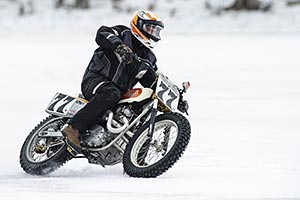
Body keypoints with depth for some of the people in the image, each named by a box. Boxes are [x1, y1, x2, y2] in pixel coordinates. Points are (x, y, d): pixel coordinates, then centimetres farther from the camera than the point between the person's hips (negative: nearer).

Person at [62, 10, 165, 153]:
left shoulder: (149, 58, 20)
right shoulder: (124, 33, 1)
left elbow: (152, 83, 21)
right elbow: (102, 33, -17)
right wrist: (119, 45, -36)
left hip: (120, 90, 7)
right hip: (95, 79, -7)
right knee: (111, 94, -39)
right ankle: (73, 129, -41)